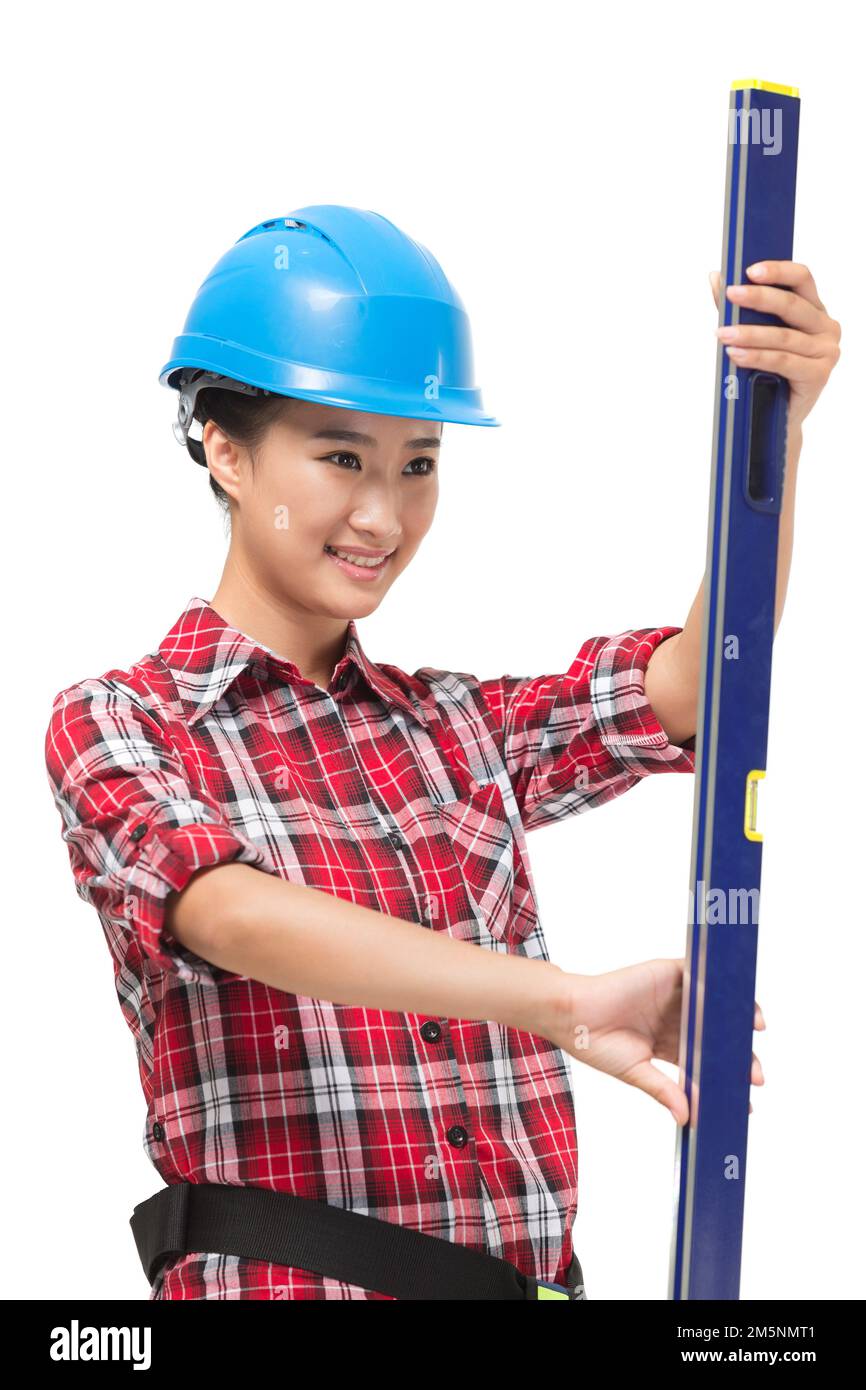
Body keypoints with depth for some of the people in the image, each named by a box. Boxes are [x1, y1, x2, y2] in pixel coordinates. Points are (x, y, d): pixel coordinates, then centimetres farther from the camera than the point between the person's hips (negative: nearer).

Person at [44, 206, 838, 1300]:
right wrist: (562, 1003, -29)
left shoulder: (461, 727, 16)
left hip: (523, 1273, 5)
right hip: (276, 1279, -4)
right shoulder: (115, 725, 2)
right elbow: (243, 920, -16)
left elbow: (694, 683, 3)